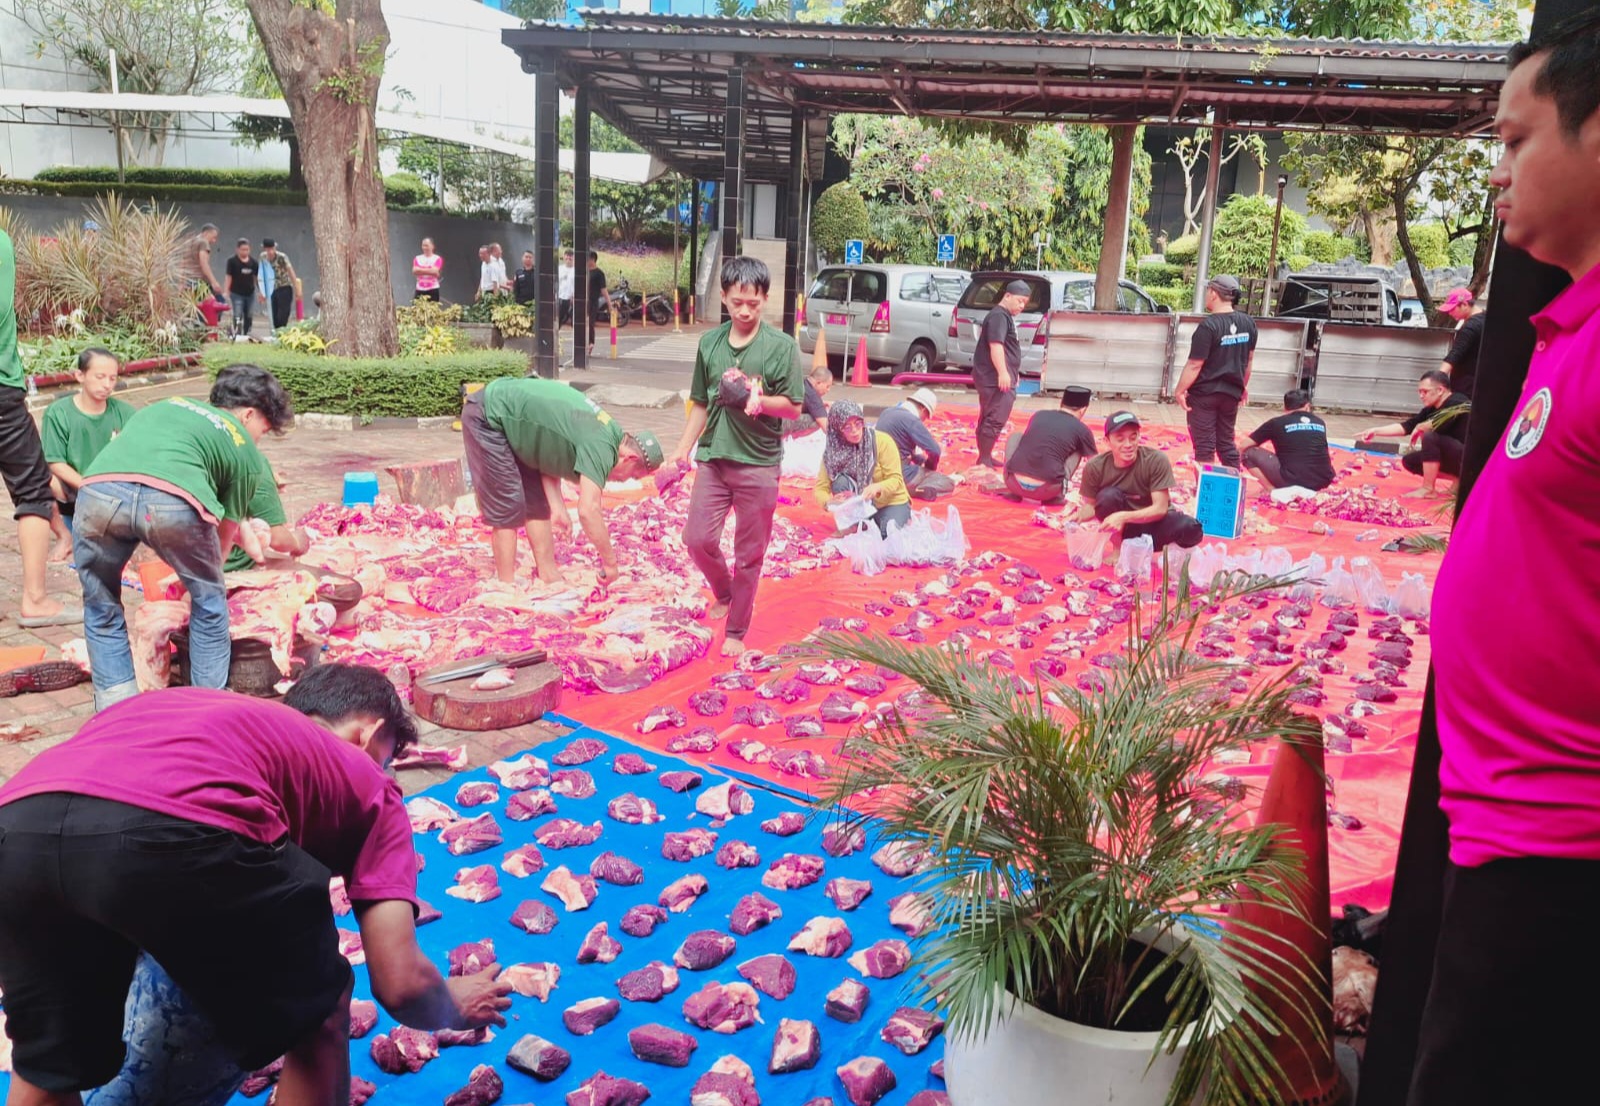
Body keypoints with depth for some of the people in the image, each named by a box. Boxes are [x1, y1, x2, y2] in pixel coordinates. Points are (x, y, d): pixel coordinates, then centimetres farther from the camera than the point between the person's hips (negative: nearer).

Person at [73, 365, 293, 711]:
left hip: (99, 491, 4)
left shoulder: (167, 405, 39)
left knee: (101, 608, 26)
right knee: (209, 602, 22)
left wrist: (245, 535, 60)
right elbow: (223, 535, 31)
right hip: (171, 501, -4)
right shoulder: (245, 450, 25)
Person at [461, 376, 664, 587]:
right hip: (488, 417, -10)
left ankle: (549, 577, 20)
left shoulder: (606, 429, 5)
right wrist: (610, 561, -21)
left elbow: (547, 456, 8)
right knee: (507, 509, -7)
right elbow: (588, 511, -30)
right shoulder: (602, 448, -23)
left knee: (536, 501, 12)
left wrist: (558, 508, 1)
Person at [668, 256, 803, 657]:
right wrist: (682, 449, 9)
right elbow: (701, 404, 12)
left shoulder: (782, 346, -8)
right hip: (713, 458, 4)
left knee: (749, 555, 6)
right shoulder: (709, 343, 5)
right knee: (698, 539, 2)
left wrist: (753, 399, -22)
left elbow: (793, 408, -7)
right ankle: (725, 592, 32)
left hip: (759, 464, -3)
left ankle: (737, 631, 22)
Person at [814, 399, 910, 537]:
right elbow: (820, 488, -13)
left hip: (891, 502, -3)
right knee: (840, 481, -24)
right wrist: (829, 501, -37)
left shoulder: (882, 441, -18)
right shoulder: (833, 450, -11)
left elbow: (896, 479, -17)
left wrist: (877, 488, -39)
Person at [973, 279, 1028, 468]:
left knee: (988, 418, 15)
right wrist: (1003, 373, -30)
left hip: (996, 377, 11)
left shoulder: (1006, 316, 20)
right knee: (995, 419, -12)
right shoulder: (999, 316, -13)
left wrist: (1011, 374, 32)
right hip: (995, 377, -11)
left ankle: (985, 457, 22)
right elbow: (995, 345, -24)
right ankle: (984, 460, -10)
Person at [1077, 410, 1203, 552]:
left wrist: (1124, 517, -38)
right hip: (1121, 529, 1)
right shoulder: (1095, 467, -16)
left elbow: (1160, 508, -22)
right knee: (1108, 496, -30)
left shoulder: (1156, 460, -21)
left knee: (1191, 529, -32)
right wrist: (1077, 517, -30)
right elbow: (1090, 505, -5)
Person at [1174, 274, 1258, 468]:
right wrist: (1244, 385, 24)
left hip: (1204, 393, -6)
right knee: (1227, 441, 17)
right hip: (1231, 392, 6)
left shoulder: (1209, 325, -19)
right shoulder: (1248, 323, 2)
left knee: (1204, 445, 2)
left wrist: (1180, 390, -9)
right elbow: (1249, 359, 12)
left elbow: (1195, 365, -18)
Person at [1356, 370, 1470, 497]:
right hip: (1455, 457, 9)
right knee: (1409, 461, 9)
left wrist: (1419, 428, -14)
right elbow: (1406, 426, 3)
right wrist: (1375, 431, -5)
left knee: (1431, 437, -26)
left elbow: (1440, 425, -35)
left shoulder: (1457, 404, -18)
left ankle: (1428, 489, -17)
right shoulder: (1431, 409, 6)